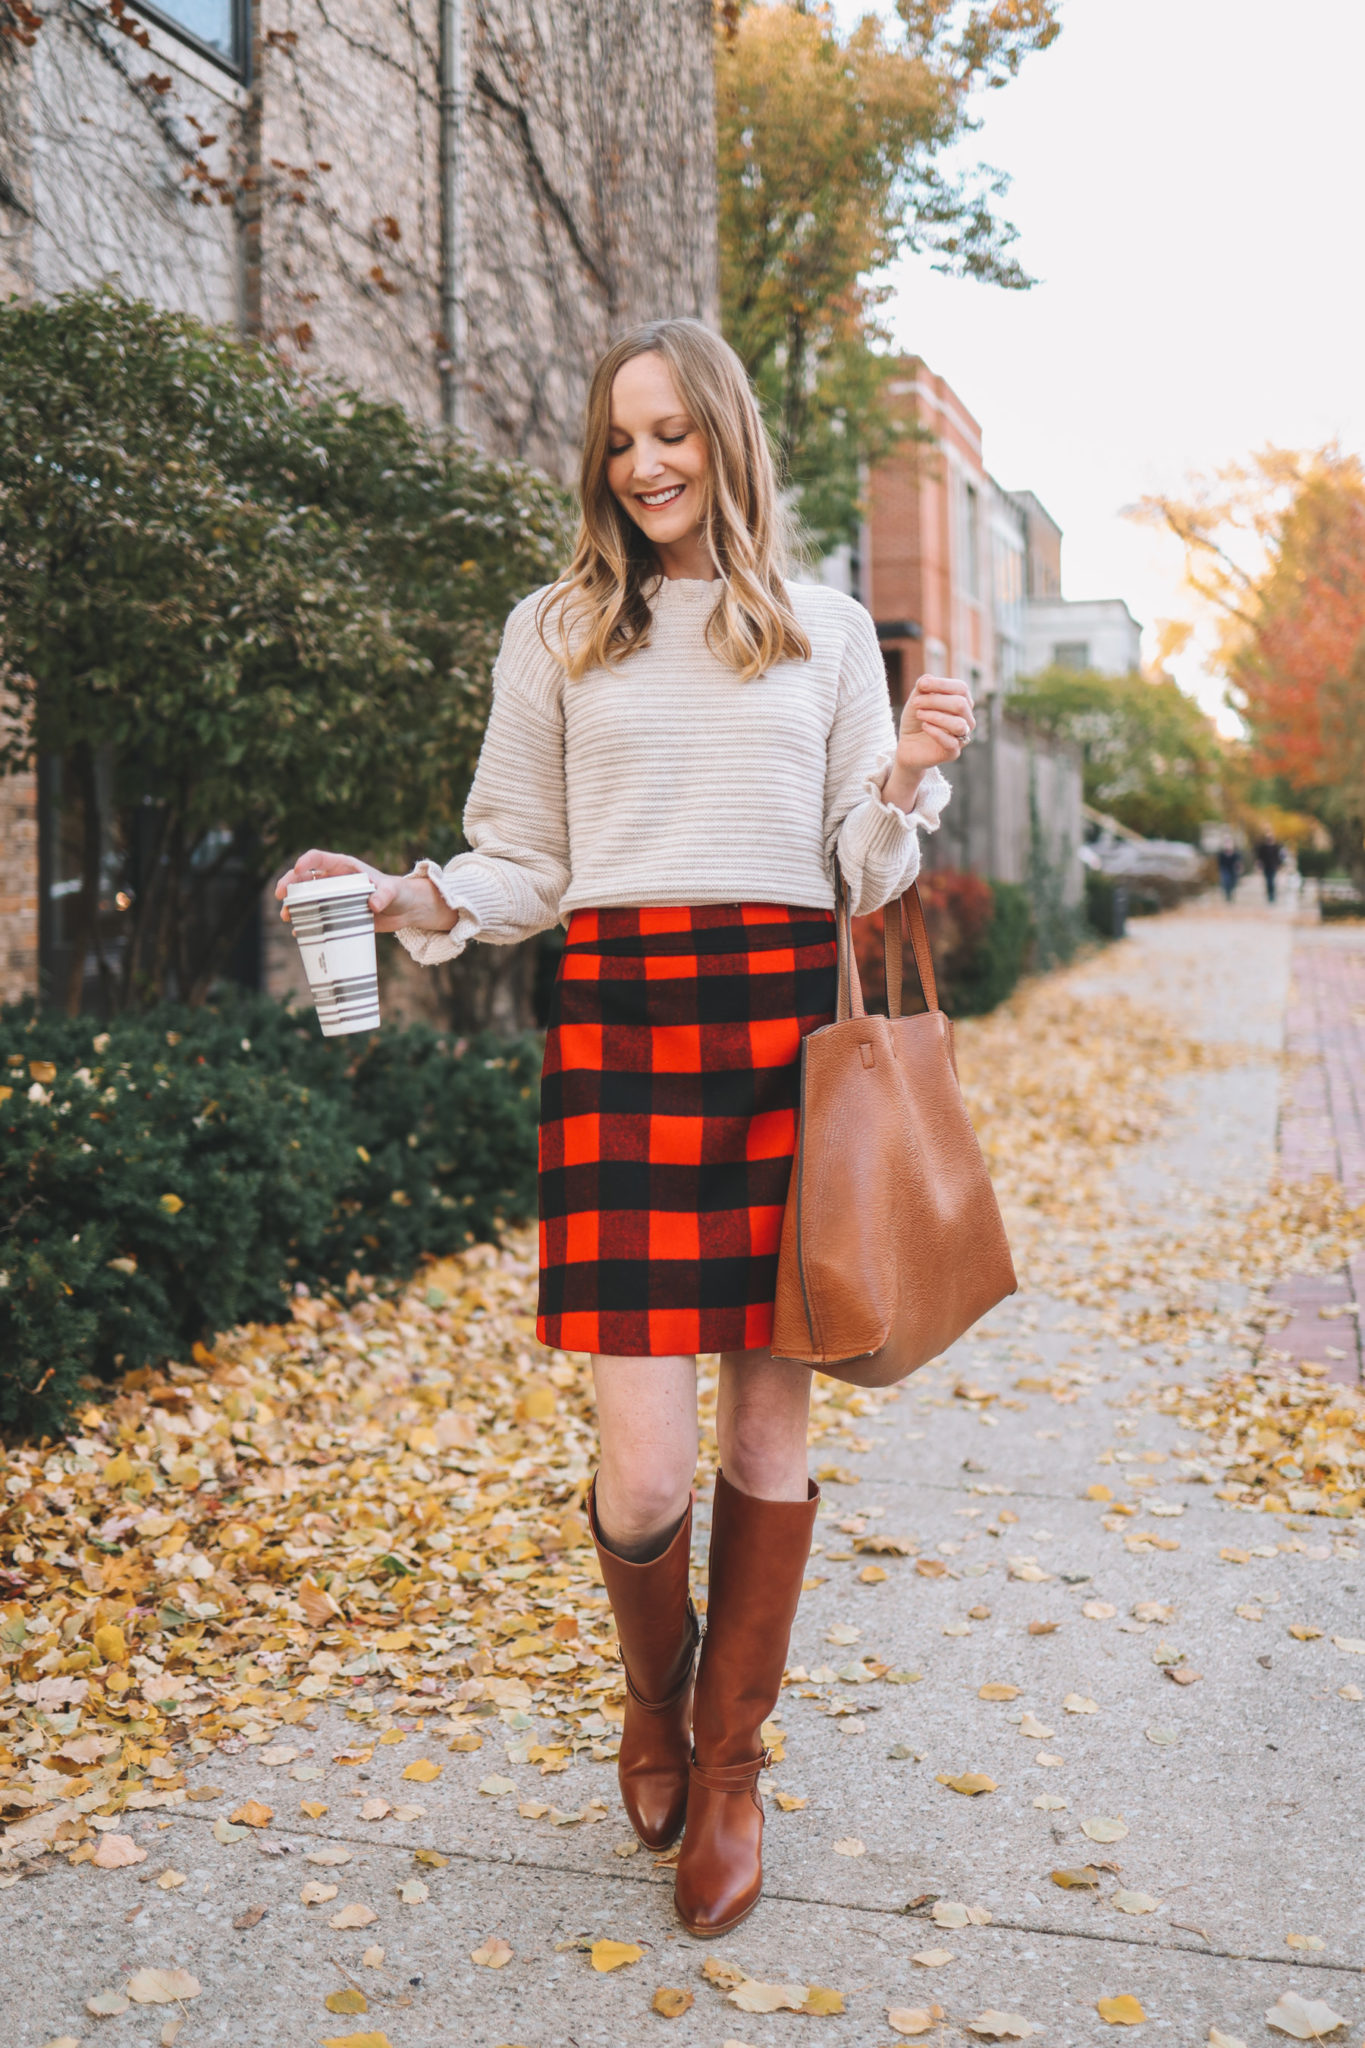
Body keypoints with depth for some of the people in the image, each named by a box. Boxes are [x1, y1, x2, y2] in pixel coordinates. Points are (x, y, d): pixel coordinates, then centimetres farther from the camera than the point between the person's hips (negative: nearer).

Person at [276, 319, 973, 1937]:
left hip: (787, 1021, 2)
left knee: (770, 1422, 6)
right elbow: (523, 866, 10)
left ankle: (729, 1761, 27)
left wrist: (908, 783, -6)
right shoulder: (556, 633, 11)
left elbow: (866, 877, 13)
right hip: (618, 1026, -1)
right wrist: (407, 900, -8)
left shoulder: (827, 631, 13)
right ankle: (653, 1697, 29)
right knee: (643, 1467, -6)